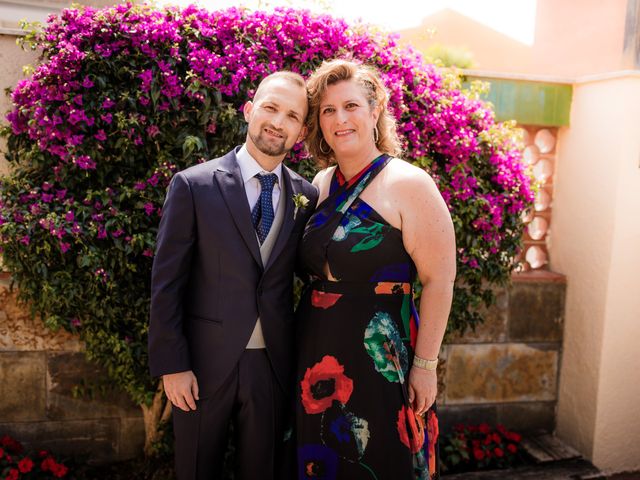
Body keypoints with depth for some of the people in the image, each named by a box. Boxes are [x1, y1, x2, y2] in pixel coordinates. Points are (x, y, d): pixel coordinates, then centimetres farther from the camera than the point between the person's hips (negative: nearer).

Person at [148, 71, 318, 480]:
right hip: (204, 362, -2)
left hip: (274, 365, 2)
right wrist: (172, 365, -10)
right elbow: (166, 282, -7)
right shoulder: (194, 185, -8)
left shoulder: (307, 196, 1)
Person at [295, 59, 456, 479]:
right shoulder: (321, 184, 6)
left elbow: (438, 281, -13)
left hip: (380, 356, -6)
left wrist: (425, 364, -13)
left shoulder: (408, 184, -12)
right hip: (317, 352, 6)